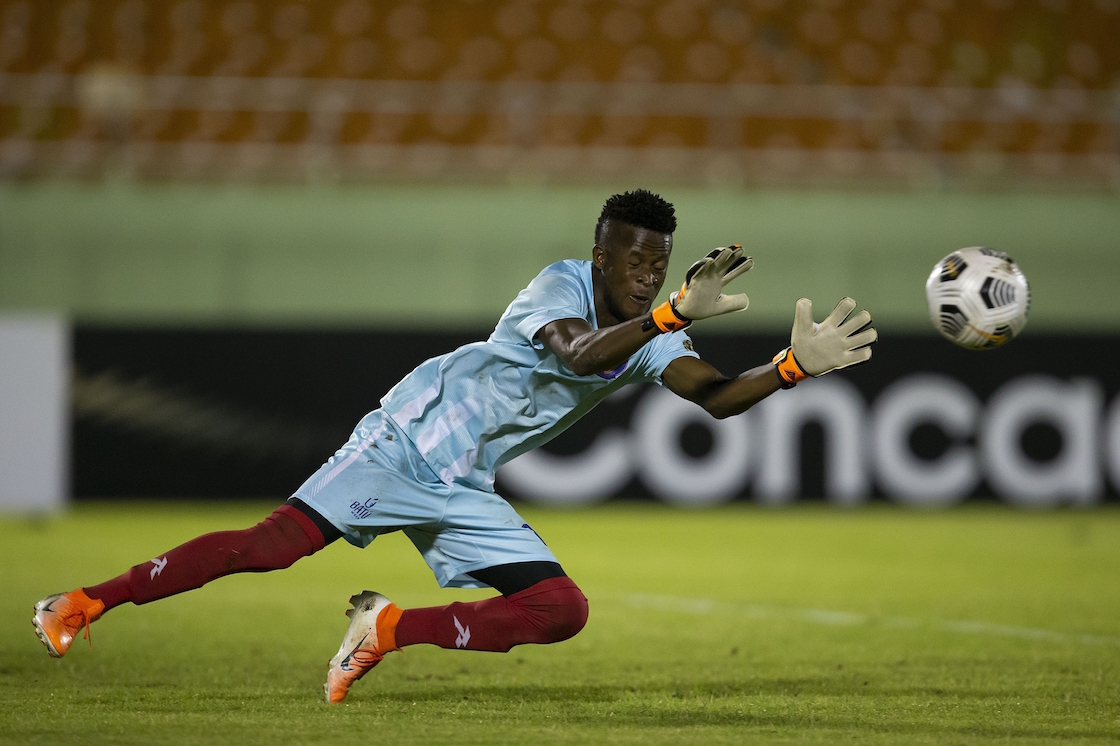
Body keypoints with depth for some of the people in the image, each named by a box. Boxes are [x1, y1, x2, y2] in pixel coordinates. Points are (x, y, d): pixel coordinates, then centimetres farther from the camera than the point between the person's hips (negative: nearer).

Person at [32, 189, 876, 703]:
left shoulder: (654, 339, 0)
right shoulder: (561, 285, -18)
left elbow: (716, 395, -14)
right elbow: (579, 355, -38)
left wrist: (793, 365, -28)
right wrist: (674, 313, -48)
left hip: (464, 492, 6)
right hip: (409, 439, -6)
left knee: (563, 609, -9)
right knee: (275, 545, -15)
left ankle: (392, 628, 2)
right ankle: (88, 603, -1)